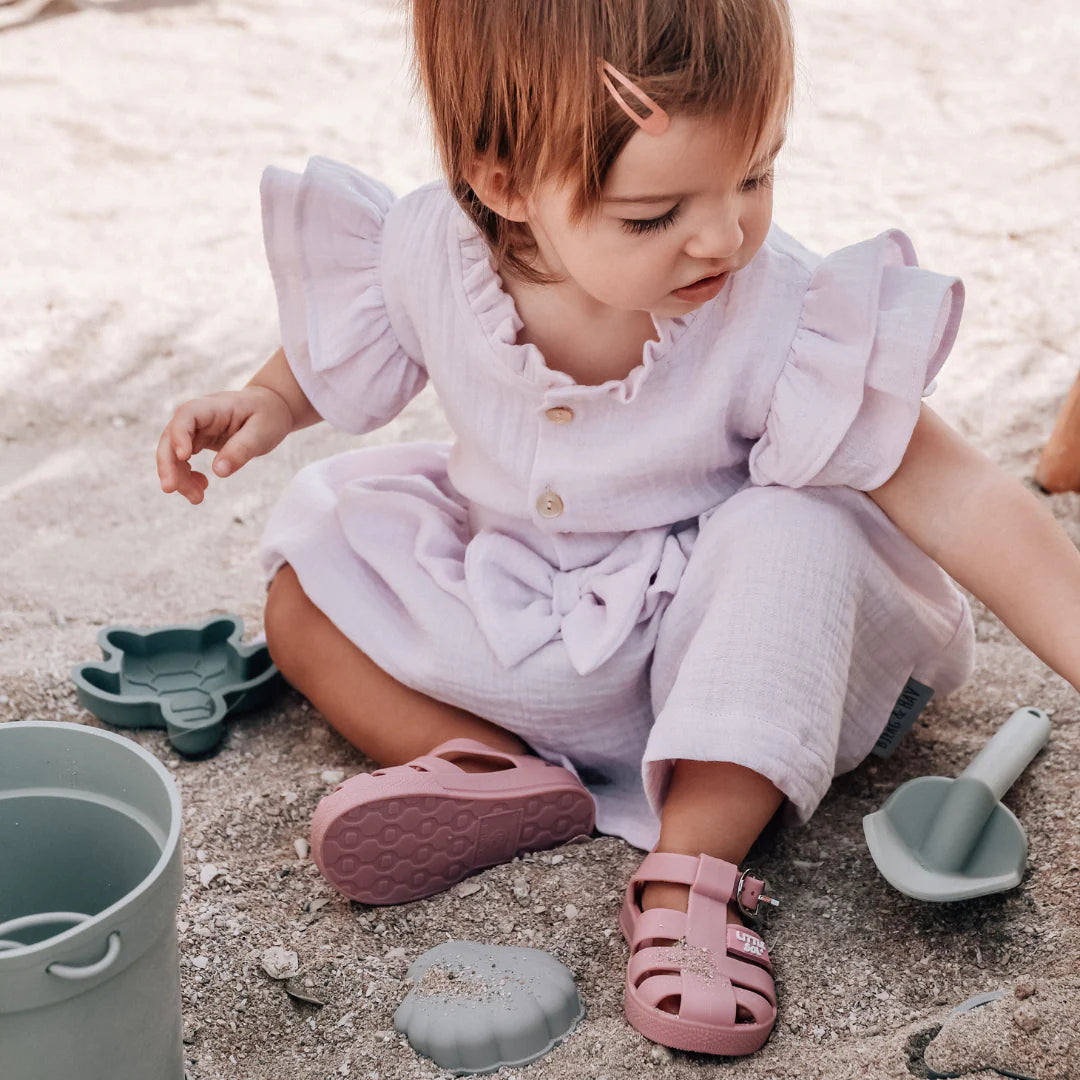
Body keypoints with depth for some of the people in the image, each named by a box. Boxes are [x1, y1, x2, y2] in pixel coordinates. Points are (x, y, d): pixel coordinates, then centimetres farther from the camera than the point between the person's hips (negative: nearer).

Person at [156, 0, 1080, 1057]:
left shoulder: (780, 323, -30)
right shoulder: (432, 255, -20)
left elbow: (956, 499, -29)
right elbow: (343, 340, 5)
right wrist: (267, 400, -12)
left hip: (695, 645, -3)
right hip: (505, 635, 3)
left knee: (796, 534, -32)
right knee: (305, 587, -8)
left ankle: (693, 862, -27)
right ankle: (497, 772, -22)